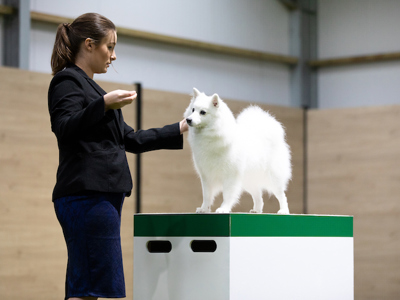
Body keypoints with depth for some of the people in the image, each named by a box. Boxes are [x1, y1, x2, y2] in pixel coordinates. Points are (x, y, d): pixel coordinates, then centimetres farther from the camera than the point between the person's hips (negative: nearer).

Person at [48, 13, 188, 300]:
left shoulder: (88, 85, 25)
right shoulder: (67, 81, -4)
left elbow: (130, 139, 25)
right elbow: (64, 129, -21)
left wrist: (181, 129, 24)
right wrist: (104, 104, -32)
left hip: (102, 197, 10)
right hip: (87, 195, -10)